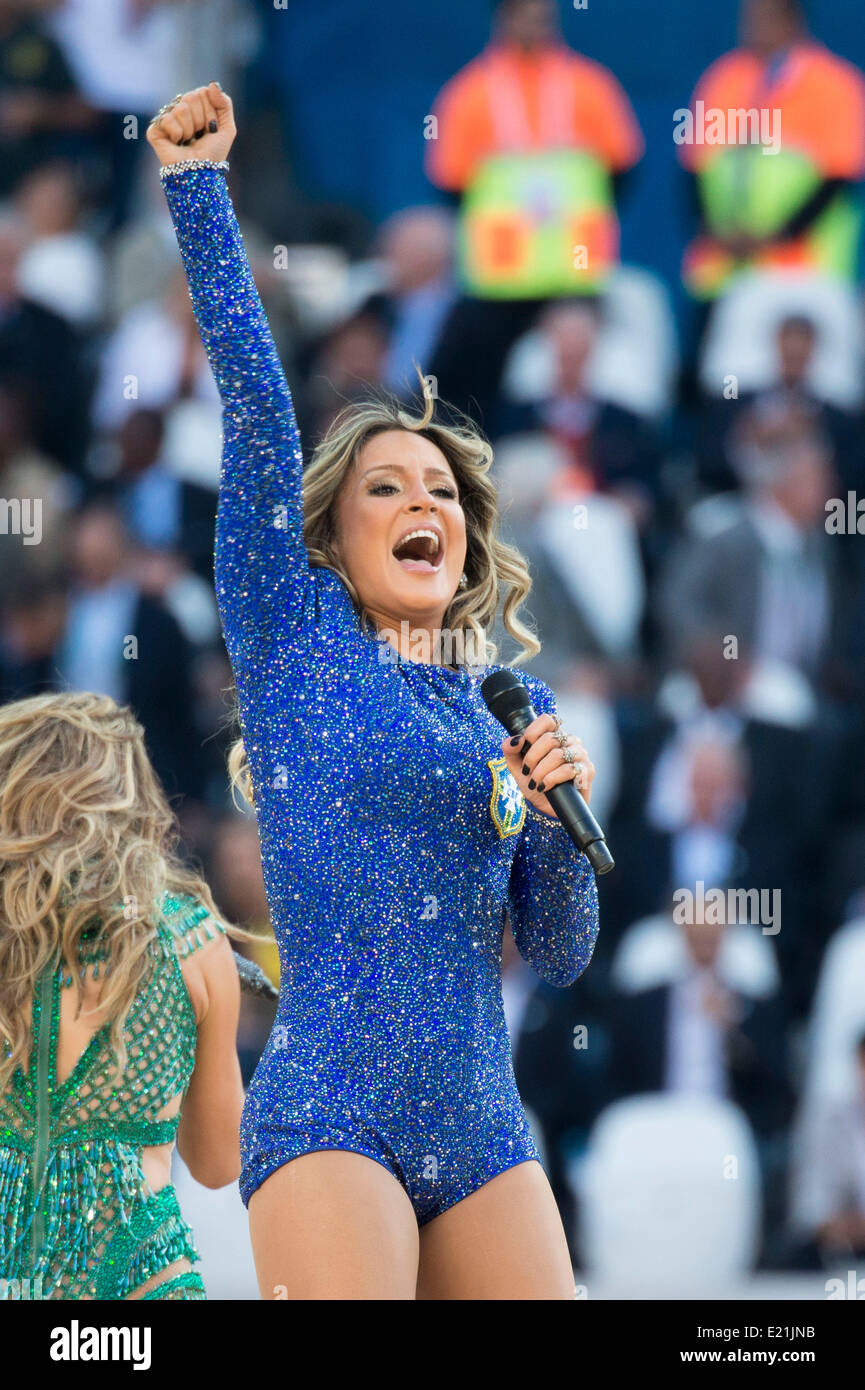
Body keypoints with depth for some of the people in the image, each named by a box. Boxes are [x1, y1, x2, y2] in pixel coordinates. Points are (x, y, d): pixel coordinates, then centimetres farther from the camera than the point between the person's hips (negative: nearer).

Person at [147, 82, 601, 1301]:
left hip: (483, 1133, 5)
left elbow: (559, 956, 14)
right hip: (331, 1119, -5)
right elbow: (256, 405, -2)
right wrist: (197, 190, -5)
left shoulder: (503, 706, 17)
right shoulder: (296, 638, 6)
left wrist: (558, 814, -3)